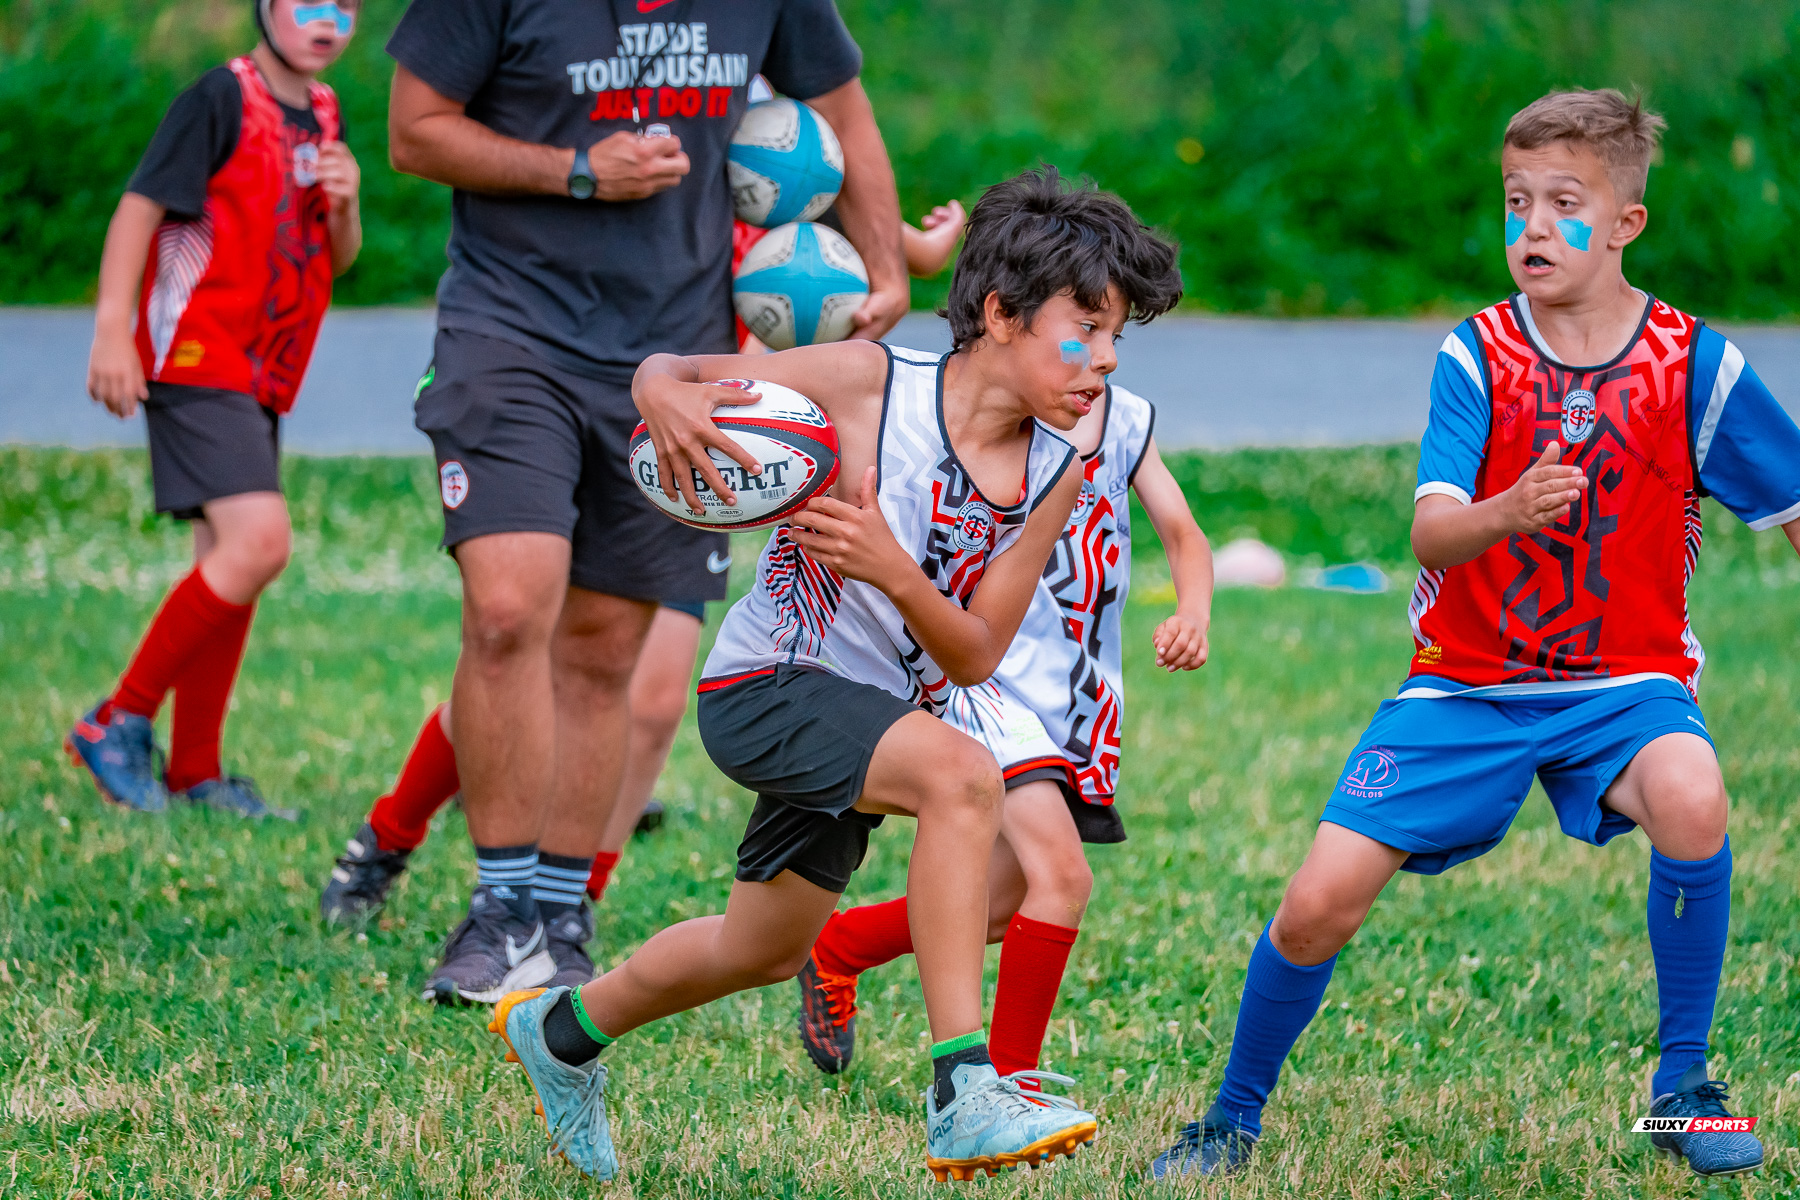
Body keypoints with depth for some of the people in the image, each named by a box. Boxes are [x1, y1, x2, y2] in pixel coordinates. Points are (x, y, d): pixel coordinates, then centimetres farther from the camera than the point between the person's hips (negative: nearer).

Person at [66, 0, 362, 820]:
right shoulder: (222, 98, -9)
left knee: (229, 566, 8)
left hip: (260, 375, 8)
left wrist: (344, 205, -3)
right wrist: (112, 328, -20)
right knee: (257, 543, -20)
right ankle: (118, 725, -11)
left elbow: (339, 260, 20)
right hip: (195, 354, -8)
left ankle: (194, 774, 14)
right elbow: (140, 205, -12)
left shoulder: (325, 119, 15)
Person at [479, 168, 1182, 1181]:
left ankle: (562, 1031, 50)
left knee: (768, 949, 23)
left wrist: (895, 572, -25)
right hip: (764, 685, -8)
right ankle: (964, 1096, -36)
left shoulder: (1054, 474, -4)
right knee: (962, 775, -33)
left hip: (876, 712, 8)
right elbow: (663, 371, -8)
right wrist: (668, 404, -32)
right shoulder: (867, 384, -17)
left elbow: (973, 658, -7)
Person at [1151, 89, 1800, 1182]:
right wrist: (1511, 510, -40)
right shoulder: (1478, 355, -7)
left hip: (1624, 679, -1)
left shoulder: (1693, 363, -8)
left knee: (1690, 797, -35)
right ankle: (1236, 1117, 18)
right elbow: (1431, 534, -19)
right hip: (1470, 681, 1)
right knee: (1318, 904, -10)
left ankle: (1684, 1088, -15)